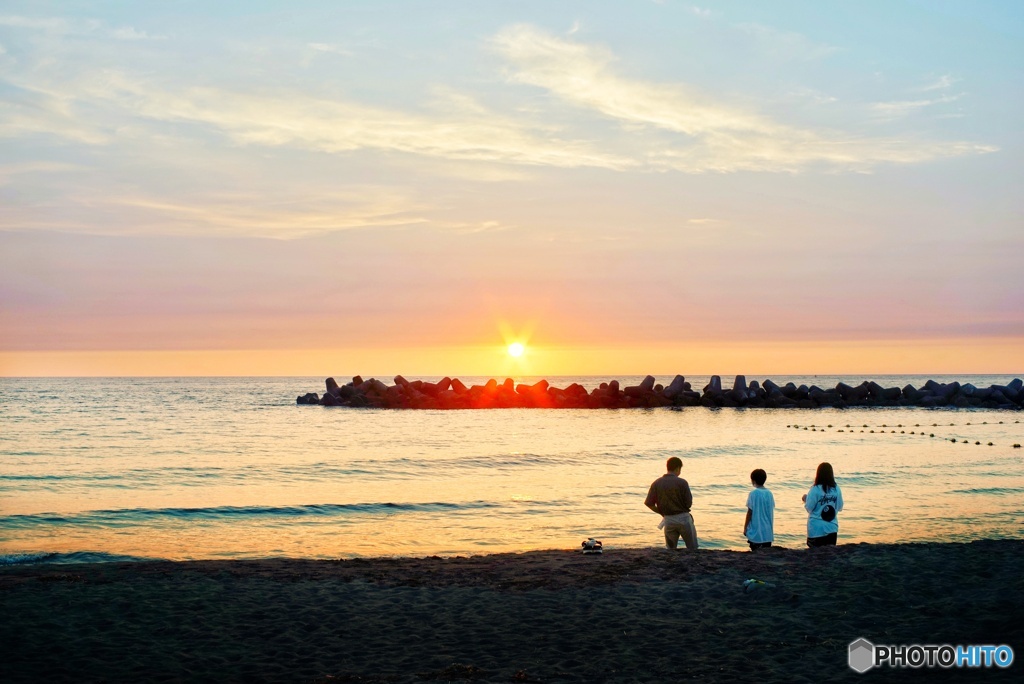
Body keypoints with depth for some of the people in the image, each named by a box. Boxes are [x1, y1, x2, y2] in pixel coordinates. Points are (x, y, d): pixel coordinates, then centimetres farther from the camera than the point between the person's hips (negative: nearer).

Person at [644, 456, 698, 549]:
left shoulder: (656, 483, -2)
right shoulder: (682, 482, -12)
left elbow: (648, 503, -5)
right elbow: (689, 503, -11)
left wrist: (662, 513, 10)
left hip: (668, 520, 3)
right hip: (683, 518, -3)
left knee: (671, 550, 17)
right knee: (693, 549, 10)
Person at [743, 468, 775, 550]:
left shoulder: (753, 493, -10)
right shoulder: (769, 493, 5)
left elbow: (750, 512, -9)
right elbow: (771, 512, 10)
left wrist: (745, 528, 0)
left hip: (756, 532, -5)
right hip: (768, 532, 5)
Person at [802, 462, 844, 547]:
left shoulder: (815, 490, -13)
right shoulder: (836, 489, 0)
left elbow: (809, 508, -11)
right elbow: (839, 508, 8)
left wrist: (805, 499, 7)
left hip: (816, 529, -4)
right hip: (832, 528, 4)